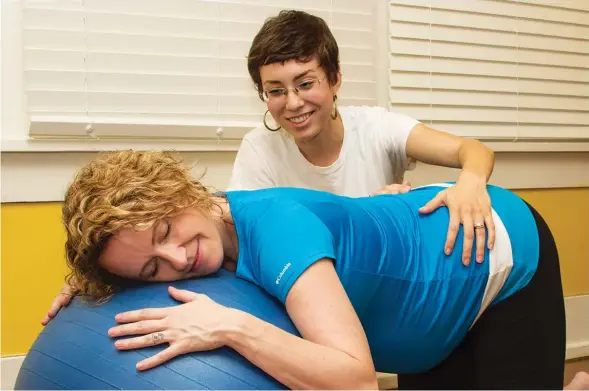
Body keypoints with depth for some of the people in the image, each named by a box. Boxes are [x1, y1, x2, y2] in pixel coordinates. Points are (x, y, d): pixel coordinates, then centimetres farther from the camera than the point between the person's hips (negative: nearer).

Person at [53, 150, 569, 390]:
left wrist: (230, 326, -53)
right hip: (431, 229, 7)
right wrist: (93, 292, -15)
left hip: (508, 252, -7)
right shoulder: (208, 225, -19)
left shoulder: (274, 226, -41)